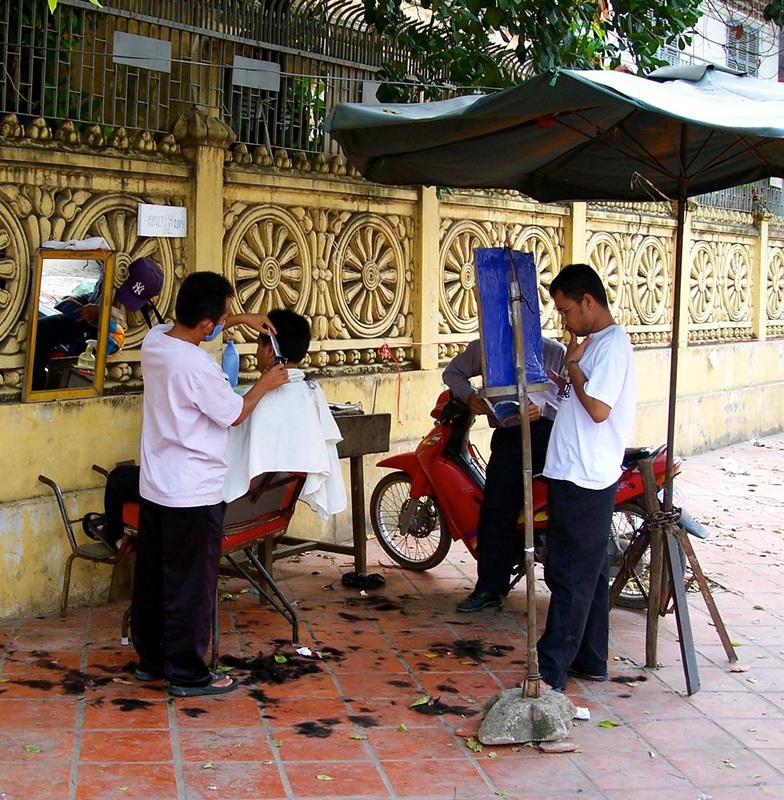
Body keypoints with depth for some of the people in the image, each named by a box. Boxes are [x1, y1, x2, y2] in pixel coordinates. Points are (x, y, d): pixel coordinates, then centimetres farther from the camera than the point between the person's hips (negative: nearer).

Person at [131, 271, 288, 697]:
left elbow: (191, 329, 23)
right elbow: (235, 414, -11)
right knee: (190, 586, 3)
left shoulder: (155, 340, -1)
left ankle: (150, 659, 30)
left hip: (154, 486, 9)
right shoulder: (197, 367, -26)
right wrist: (264, 385, 4)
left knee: (151, 577, 17)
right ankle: (187, 674, 13)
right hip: (193, 494, -9)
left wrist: (240, 319, 16)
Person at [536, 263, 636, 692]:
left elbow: (598, 408, -24)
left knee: (569, 575, -7)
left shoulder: (612, 346, -15)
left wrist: (573, 367, -13)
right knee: (589, 573, 15)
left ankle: (551, 671, -3)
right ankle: (590, 661, 24)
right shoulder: (596, 343, 16)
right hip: (580, 476, 10)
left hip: (584, 480, -10)